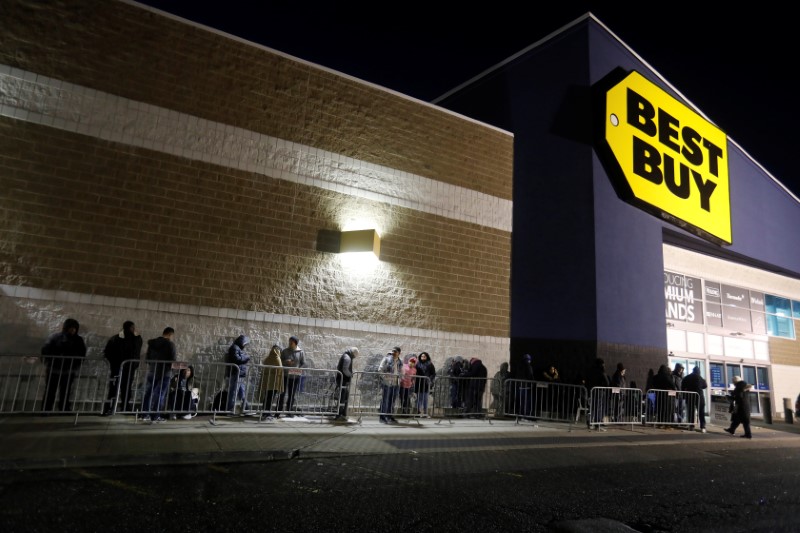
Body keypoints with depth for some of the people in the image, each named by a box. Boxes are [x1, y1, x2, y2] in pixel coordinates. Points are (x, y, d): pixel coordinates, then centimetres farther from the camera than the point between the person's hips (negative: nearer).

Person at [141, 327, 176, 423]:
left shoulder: (151, 343, 7)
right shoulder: (170, 344, -12)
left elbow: (147, 357, 12)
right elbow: (173, 359, -13)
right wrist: (176, 355, 8)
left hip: (151, 371, 5)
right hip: (164, 372, -5)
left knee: (148, 393, 13)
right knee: (160, 394, 0)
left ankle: (146, 414, 15)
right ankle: (155, 416, 2)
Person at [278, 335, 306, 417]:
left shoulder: (300, 352, 3)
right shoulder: (285, 351, 3)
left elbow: (303, 363, 5)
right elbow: (280, 361, 5)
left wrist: (298, 369, -13)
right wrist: (286, 362, -16)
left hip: (295, 376, 1)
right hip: (285, 375, -1)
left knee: (292, 395, 6)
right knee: (282, 393, -3)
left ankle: (289, 412, 14)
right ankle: (278, 411, 3)